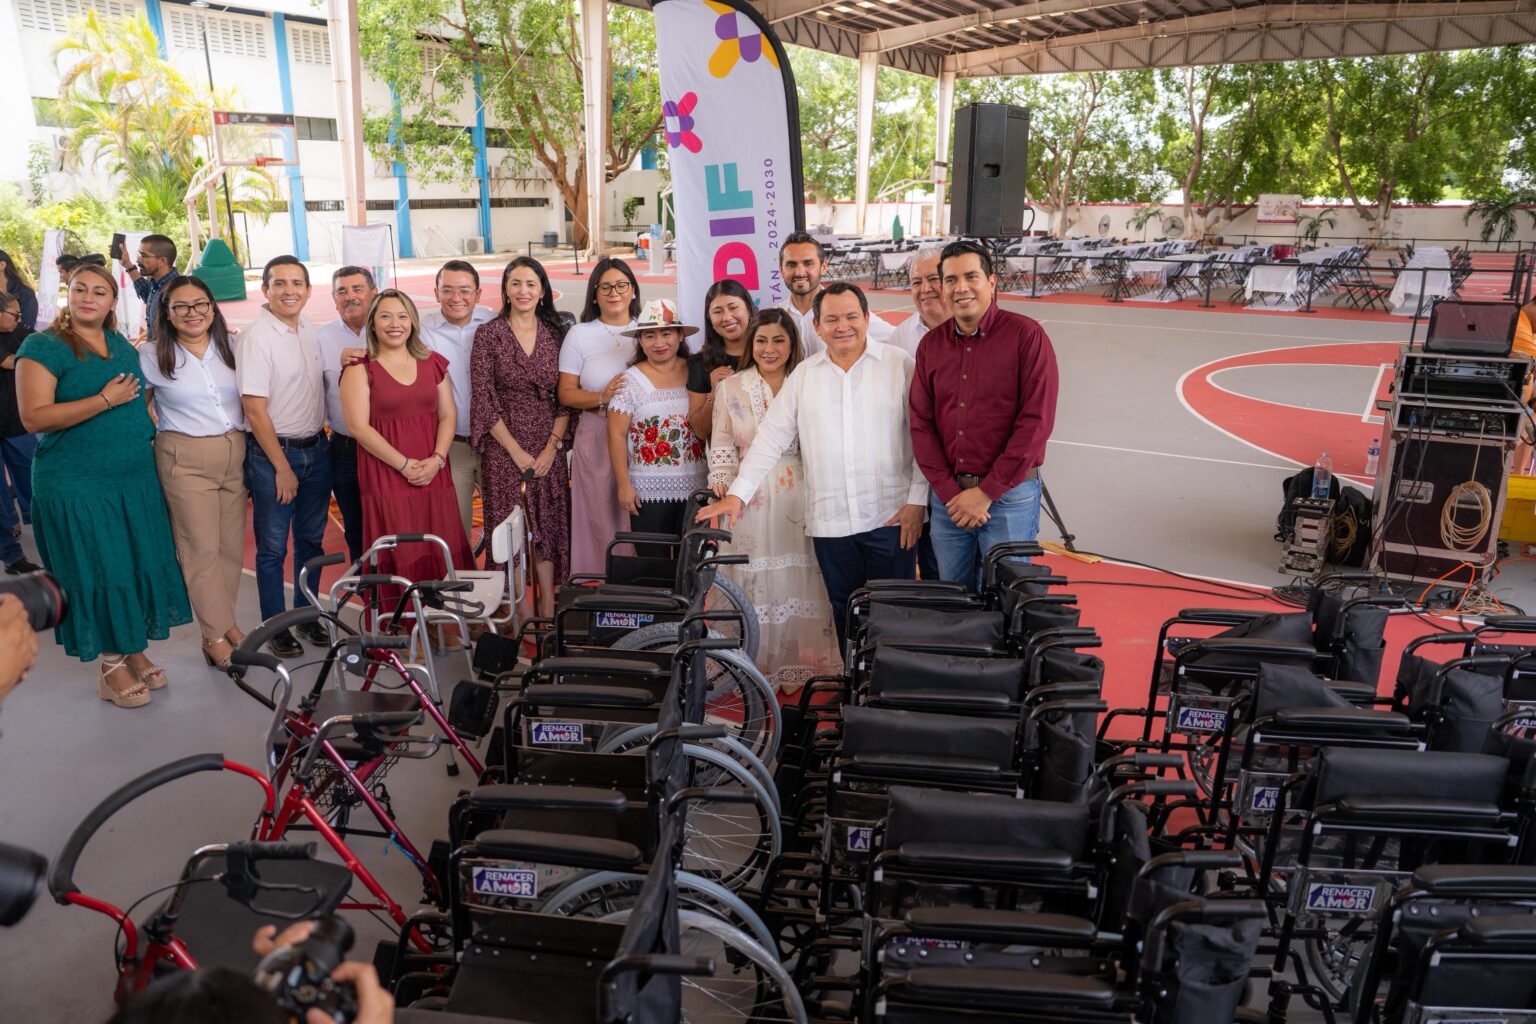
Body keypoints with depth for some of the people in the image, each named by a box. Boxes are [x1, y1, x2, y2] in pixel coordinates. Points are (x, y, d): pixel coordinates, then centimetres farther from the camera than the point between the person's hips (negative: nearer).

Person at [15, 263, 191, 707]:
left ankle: (135, 650, 25)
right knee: (100, 573, 0)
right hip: (77, 485, -6)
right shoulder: (43, 347, -8)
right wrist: (106, 400, -20)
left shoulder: (122, 346, 12)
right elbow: (34, 417, -18)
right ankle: (112, 667, 14)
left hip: (136, 479, 6)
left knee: (141, 565, 9)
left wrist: (154, 434, 15)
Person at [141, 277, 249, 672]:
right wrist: (156, 431, 0)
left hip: (236, 454, 3)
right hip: (185, 460, -3)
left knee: (232, 545, 7)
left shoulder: (232, 347, 5)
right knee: (201, 548, -2)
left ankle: (224, 622, 22)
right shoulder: (151, 355, -2)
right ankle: (217, 637, 7)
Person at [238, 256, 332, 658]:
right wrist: (282, 467, -13)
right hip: (273, 452, -6)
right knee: (272, 547, 5)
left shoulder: (310, 329, 5)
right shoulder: (256, 337, -13)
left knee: (311, 539, 15)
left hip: (317, 449, 6)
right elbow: (255, 409, -14)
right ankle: (275, 627, 18)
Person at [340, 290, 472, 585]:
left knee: (442, 555, 2)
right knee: (399, 560, -4)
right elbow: (358, 426, -8)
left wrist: (437, 459, -7)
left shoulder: (433, 363, 12)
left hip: (434, 474, 4)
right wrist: (404, 465, -13)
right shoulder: (360, 369, -1)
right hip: (385, 477, -4)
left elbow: (448, 415, 9)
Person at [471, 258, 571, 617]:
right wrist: (517, 452, -10)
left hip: (548, 449, 3)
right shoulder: (488, 334, -1)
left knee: (549, 527, 5)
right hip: (503, 449, -2)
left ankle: (548, 611, 14)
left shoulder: (555, 334, 6)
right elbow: (483, 399, -6)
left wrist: (552, 446, -6)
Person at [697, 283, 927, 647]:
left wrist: (917, 500, -8)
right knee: (844, 613, 12)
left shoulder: (899, 364, 1)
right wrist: (737, 494, 0)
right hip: (829, 521, 3)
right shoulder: (804, 374, 11)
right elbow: (772, 436, 8)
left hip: (891, 517, -3)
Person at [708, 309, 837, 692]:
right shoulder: (730, 388, 8)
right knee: (756, 584, -1)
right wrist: (723, 489, -5)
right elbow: (721, 446, 7)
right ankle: (757, 671, 9)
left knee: (799, 584, 1)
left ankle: (797, 668, 14)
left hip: (799, 499, 1)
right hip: (750, 500, 0)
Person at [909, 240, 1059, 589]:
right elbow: (921, 423, 5)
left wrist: (986, 492, -14)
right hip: (948, 496, 4)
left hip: (1009, 495, -4)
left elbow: (1036, 421, -13)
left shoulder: (1026, 335, -8)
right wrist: (949, 492, -6)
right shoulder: (931, 344, 6)